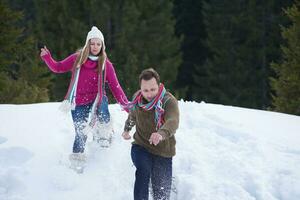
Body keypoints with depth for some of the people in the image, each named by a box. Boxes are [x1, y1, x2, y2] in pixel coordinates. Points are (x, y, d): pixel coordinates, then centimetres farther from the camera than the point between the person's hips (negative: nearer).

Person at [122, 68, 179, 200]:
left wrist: (162, 134, -60)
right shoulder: (137, 98, -4)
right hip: (141, 146, 2)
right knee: (143, 170, -31)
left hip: (163, 151, -2)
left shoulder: (169, 101, -20)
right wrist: (127, 129, 9)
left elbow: (173, 122, -41)